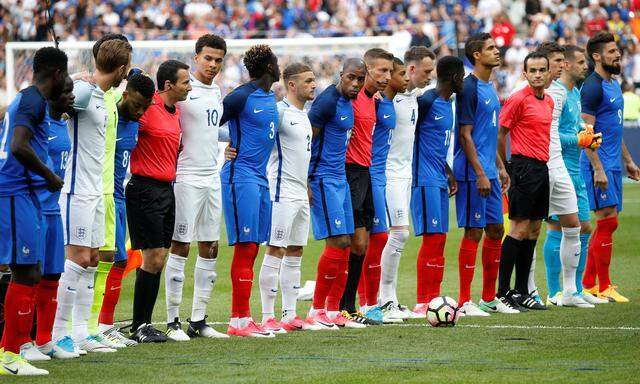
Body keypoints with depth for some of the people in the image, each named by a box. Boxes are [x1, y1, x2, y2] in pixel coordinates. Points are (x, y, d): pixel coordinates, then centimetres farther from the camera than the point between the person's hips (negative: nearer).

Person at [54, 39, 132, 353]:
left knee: (91, 259, 10)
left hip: (95, 191, 10)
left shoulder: (100, 95, 13)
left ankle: (82, 332, 13)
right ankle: (59, 333, -6)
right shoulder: (83, 91, -16)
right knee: (78, 258, -9)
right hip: (77, 189, -10)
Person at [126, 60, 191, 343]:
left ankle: (145, 323, 12)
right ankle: (139, 327, -1)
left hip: (166, 189, 9)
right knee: (153, 258, -9)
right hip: (146, 189, -9)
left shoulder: (176, 111, 14)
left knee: (158, 260, 7)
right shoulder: (147, 108, -13)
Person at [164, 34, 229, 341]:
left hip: (212, 178, 8)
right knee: (180, 248, -5)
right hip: (187, 178, -8)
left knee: (209, 250, 7)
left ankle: (198, 320, 13)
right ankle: (172, 321, -1)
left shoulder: (216, 93, 14)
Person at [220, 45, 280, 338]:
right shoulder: (241, 96, -11)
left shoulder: (270, 97, 15)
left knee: (251, 250, 8)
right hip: (241, 177, -9)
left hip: (260, 179, 9)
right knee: (246, 248, -9)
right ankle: (239, 320, -8)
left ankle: (241, 318, 12)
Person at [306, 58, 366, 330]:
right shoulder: (327, 101, -15)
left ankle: (333, 311, 12)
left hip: (340, 178, 9)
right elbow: (304, 142, -16)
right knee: (337, 242, -12)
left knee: (345, 246, 7)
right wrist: (305, 183, -19)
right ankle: (316, 310, -5)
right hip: (323, 179, -9)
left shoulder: (348, 101, 13)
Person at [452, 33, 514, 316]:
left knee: (495, 231, 11)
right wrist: (480, 173, -19)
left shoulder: (489, 88, 15)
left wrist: (499, 167, 21)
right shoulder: (469, 88, -13)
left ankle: (489, 298, 19)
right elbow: (465, 135, -16)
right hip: (472, 174, -9)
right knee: (474, 232, -6)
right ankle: (464, 302, -1)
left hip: (489, 174, 9)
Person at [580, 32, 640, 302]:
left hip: (613, 165, 10)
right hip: (599, 166, -10)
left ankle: (589, 283, 16)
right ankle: (604, 288, -5)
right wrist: (598, 168, -22)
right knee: (608, 222, -9)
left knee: (606, 224, 10)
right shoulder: (593, 87, -13)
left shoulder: (613, 85, 17)